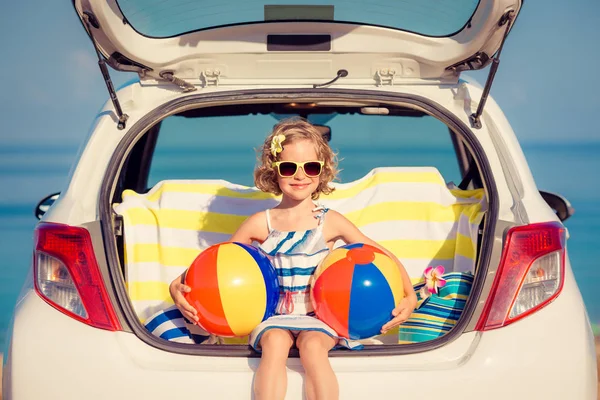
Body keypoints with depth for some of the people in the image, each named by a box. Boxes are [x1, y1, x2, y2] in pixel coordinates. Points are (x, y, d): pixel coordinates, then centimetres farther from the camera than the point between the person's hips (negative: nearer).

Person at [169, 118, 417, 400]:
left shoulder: (330, 222, 2)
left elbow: (384, 257, 7)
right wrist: (179, 285, -10)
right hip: (273, 316, 1)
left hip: (319, 316, 0)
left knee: (312, 345, -33)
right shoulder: (261, 223, 4)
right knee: (275, 342, -32)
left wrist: (409, 296, -8)